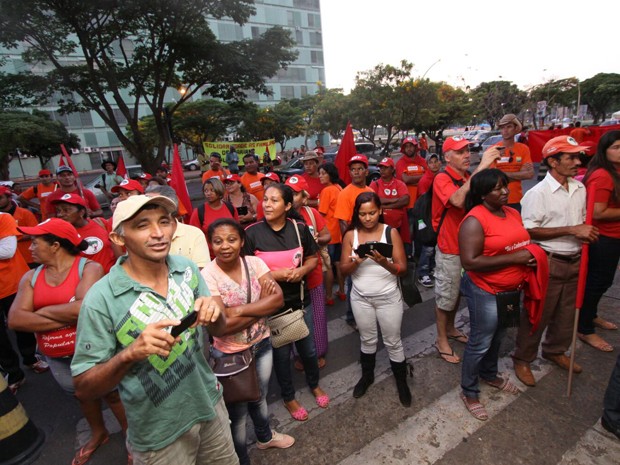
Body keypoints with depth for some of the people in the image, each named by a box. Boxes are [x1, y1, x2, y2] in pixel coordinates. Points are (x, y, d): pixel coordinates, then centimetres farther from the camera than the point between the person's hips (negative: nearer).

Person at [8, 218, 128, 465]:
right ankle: (98, 434, 52)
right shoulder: (31, 277, -1)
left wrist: (43, 311, -15)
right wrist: (67, 317, -23)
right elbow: (15, 319, -12)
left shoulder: (89, 267, -18)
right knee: (83, 395, 27)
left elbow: (85, 308, -31)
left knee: (112, 394, 13)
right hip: (56, 357, 6)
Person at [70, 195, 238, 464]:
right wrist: (130, 353, -33)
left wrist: (214, 313, -23)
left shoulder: (187, 269, -10)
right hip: (158, 433, -3)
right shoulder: (101, 298, -22)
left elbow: (219, 331, 0)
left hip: (210, 404, 4)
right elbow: (83, 388, -15)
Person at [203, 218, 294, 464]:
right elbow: (222, 325, -29)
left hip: (262, 345, 4)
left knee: (260, 397, 29)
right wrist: (262, 304, -22)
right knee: (238, 411, 18)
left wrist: (240, 310, -27)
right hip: (230, 354, -4)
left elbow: (278, 298, -19)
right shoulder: (208, 276, -22)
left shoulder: (255, 263, -10)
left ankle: (265, 437, 59)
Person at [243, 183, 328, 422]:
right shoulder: (251, 233, -15)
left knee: (308, 349, 20)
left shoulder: (299, 228, -7)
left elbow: (313, 258, 5)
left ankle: (314, 385, 51)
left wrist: (301, 271, -15)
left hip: (300, 300, 3)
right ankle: (289, 398, 43)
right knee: (281, 353, 16)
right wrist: (276, 274, -22)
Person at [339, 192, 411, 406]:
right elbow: (343, 270, -6)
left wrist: (384, 262, -32)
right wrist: (356, 262, -28)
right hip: (360, 298, 2)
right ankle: (367, 376, 44)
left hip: (389, 298, -1)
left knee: (393, 342, 13)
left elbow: (403, 269, -12)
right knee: (367, 339, 19)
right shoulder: (350, 235, -7)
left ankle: (402, 382, 36)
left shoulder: (391, 232, -12)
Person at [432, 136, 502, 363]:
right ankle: (442, 340, 22)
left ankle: (450, 328, 41)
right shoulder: (442, 179, -17)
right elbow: (458, 200, -37)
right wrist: (481, 167, -36)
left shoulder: (469, 177, 5)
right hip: (450, 250, -7)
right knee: (445, 295, 6)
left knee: (457, 292, 21)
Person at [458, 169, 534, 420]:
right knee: (480, 343, 6)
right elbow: (470, 262, -29)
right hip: (485, 292, -8)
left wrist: (530, 256, -3)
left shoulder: (513, 213, 4)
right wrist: (514, 258, -26)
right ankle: (469, 391, 26)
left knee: (497, 336, 25)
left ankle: (489, 374, 49)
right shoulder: (474, 221, -23)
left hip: (511, 290, 8)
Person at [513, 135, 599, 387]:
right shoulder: (538, 193, -17)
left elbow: (580, 220, 20)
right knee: (538, 314, 4)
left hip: (574, 261, 7)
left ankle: (555, 351, 42)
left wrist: (587, 231, -1)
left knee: (567, 313, 20)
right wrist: (572, 230, -21)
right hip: (549, 263, -7)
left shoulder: (579, 188, 7)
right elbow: (529, 231, -21)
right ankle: (522, 359, 22)